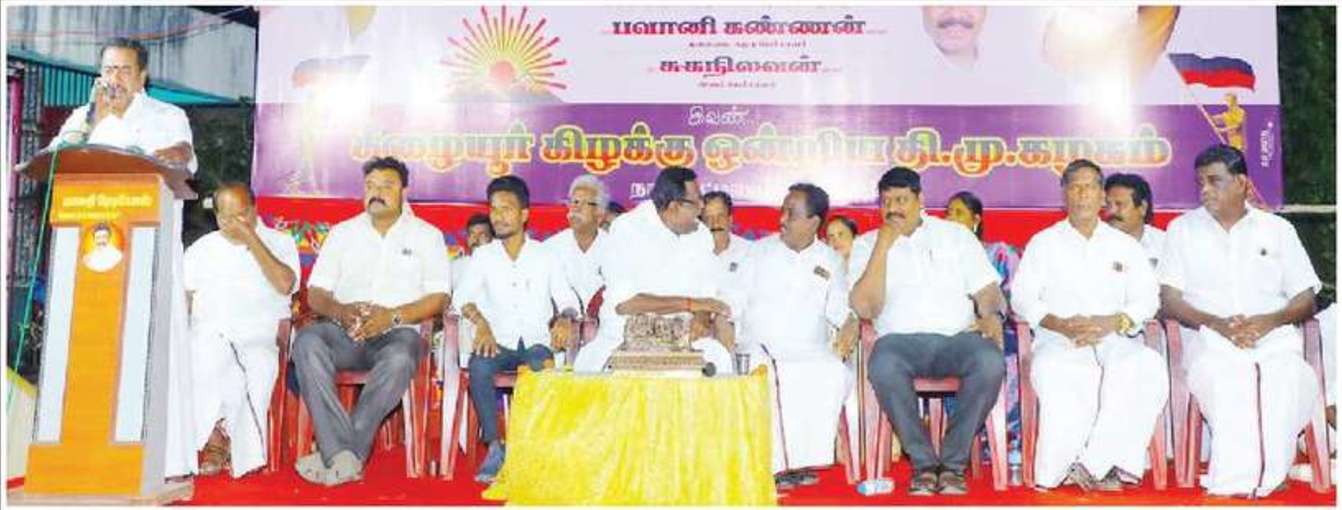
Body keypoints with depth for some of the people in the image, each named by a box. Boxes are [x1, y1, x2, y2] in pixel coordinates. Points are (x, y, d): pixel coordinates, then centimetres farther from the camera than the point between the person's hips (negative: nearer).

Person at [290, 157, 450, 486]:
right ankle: (344, 455, -37)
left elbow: (438, 297, 1)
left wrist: (393, 316, -15)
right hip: (346, 333, 3)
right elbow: (315, 293, 12)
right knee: (307, 342, -31)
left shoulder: (427, 235, 12)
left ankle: (334, 455, -32)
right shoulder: (342, 233, 19)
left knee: (400, 357, -38)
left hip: (398, 331, -2)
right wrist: (341, 311, -11)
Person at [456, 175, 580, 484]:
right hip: (499, 342, 1)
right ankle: (495, 446, -25)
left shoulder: (545, 256, 9)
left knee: (543, 366, -36)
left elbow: (567, 299, 3)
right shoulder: (483, 256, 10)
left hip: (536, 342, -1)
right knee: (478, 365, -33)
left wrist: (565, 318, -22)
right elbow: (464, 296, -3)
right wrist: (481, 322, -24)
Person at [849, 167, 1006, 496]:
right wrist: (883, 247, -6)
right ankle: (923, 462, -20)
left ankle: (953, 462, -17)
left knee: (991, 363, -33)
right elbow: (865, 309, -3)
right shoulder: (866, 245, 12)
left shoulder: (956, 235, 17)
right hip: (901, 339, -1)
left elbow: (986, 288, 14)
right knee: (882, 366, -37)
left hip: (958, 336, 1)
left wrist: (992, 315, -10)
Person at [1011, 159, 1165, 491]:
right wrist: (1061, 324, -13)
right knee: (1052, 371, -39)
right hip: (1059, 340, -1)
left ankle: (1092, 464, -30)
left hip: (1115, 339, 2)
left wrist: (1112, 322, -11)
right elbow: (1022, 299, 6)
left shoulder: (1125, 246, 21)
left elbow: (1147, 298, 10)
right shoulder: (1043, 243, 16)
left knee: (1149, 368, -34)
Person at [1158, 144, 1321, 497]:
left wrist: (1270, 320, -9)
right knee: (1228, 383, -37)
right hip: (1210, 337, -1)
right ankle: (1254, 481, -28)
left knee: (1289, 379, -34)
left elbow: (1306, 299, 14)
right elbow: (1169, 301, 6)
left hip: (1273, 335, 1)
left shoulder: (1277, 229, 20)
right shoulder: (1182, 229, 17)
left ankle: (1232, 483, -27)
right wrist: (1216, 323, -13)